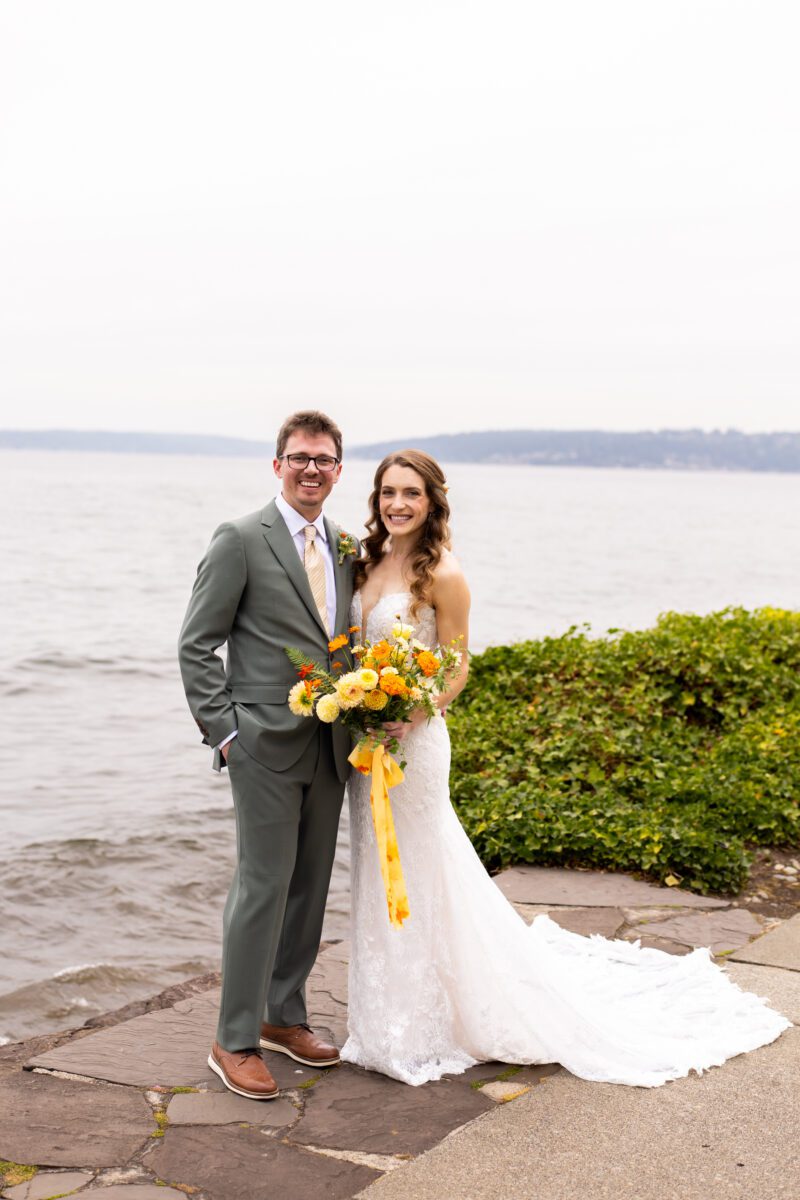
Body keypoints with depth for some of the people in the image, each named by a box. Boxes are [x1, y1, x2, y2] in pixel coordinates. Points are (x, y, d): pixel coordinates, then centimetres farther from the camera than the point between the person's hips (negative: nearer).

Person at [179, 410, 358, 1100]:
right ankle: (235, 1041, 7)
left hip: (330, 747, 6)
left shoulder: (345, 548, 12)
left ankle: (284, 1016, 28)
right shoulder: (241, 540, -6)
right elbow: (196, 645, -7)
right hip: (266, 744, -6)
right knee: (263, 886, -4)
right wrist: (222, 730, -11)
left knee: (311, 886, 13)